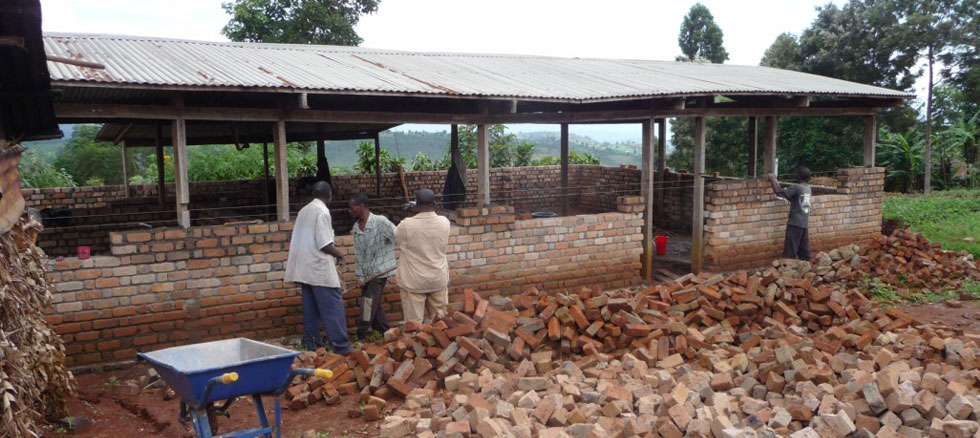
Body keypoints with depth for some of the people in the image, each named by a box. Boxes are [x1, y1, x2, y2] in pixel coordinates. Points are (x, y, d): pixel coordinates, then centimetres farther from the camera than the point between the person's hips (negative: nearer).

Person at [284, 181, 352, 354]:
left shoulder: (304, 211, 14)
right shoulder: (322, 211, -12)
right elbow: (324, 244, -18)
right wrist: (338, 254, 0)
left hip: (304, 269, 9)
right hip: (320, 268, -8)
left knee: (311, 309, 10)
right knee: (334, 307, -6)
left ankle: (313, 346, 13)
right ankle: (341, 346, -7)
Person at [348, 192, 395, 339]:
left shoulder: (380, 221, -14)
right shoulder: (356, 228, 8)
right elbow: (358, 255, 8)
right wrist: (360, 276, 3)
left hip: (380, 270, -7)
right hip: (367, 273, 7)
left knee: (369, 303, -9)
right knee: (373, 305, 11)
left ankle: (361, 337, -1)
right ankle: (385, 333, 23)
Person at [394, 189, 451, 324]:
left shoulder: (406, 225, -18)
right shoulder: (444, 223, -8)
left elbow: (396, 238, 3)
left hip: (414, 282, -3)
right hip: (438, 279, 3)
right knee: (439, 320, 16)